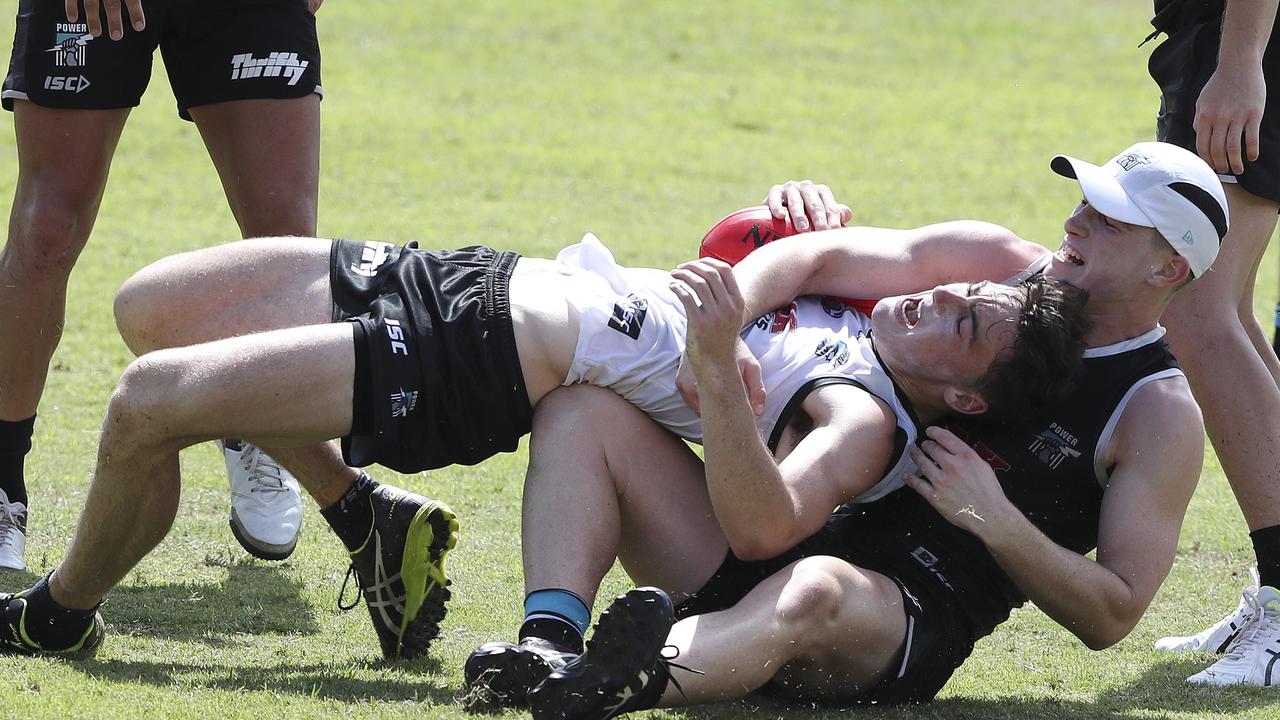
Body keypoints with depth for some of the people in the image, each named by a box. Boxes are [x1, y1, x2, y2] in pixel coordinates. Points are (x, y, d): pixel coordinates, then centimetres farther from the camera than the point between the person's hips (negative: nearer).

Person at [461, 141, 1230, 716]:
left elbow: (1110, 617, -3)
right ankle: (552, 649, -36)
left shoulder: (1162, 416, 0)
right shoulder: (997, 265, 13)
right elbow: (815, 258, 4)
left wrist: (992, 518, -16)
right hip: (787, 550, 7)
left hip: (917, 624, -7)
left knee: (817, 590, -43)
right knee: (584, 412, -9)